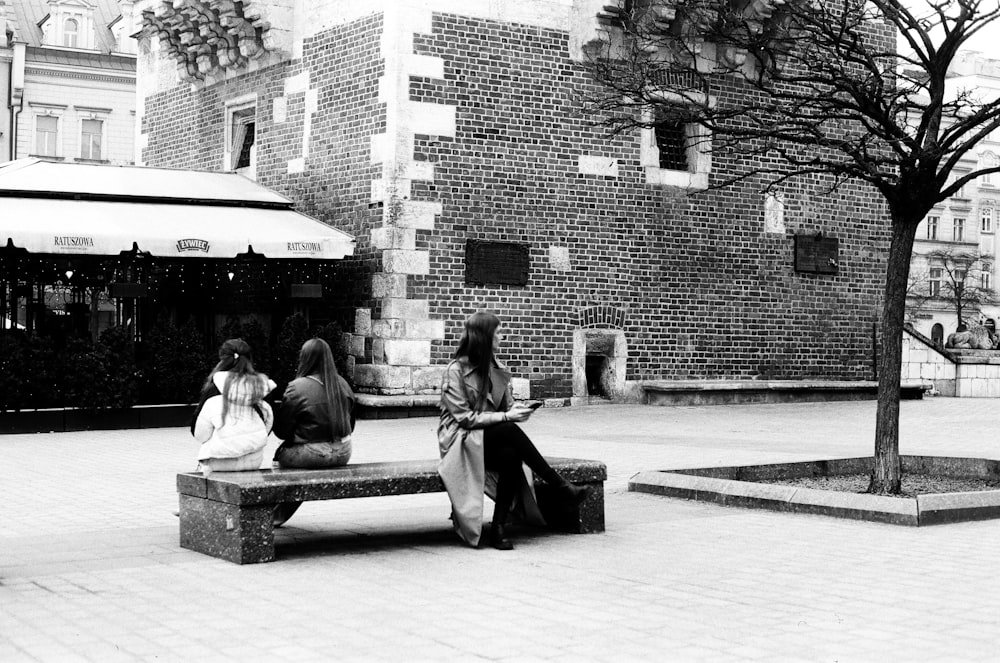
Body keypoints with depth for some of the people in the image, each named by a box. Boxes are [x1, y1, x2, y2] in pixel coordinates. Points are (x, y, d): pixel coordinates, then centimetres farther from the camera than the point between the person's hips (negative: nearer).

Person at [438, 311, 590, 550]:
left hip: (495, 438, 5)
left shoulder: (496, 367, 11)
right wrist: (505, 417, -20)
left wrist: (516, 409, -8)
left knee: (510, 455, -32)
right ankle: (562, 487, -30)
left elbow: (507, 404, 16)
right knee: (510, 431, -34)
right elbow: (465, 418, -13)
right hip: (461, 439, -5)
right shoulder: (456, 371, -9)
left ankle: (499, 527, -29)